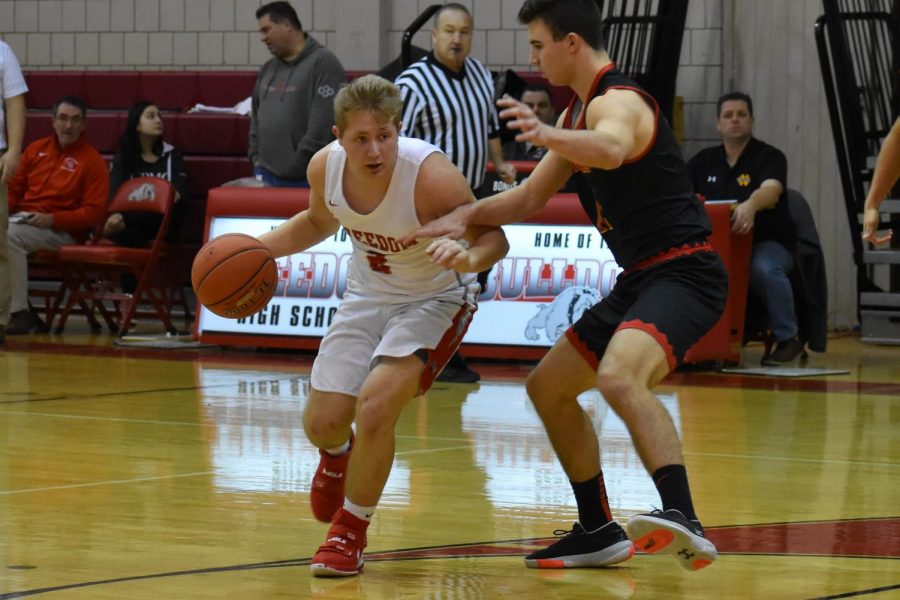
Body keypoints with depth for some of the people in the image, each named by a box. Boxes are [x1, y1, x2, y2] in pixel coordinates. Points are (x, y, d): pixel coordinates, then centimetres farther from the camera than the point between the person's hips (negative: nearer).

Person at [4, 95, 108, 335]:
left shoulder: (92, 161, 1)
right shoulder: (37, 149, 17)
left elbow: (93, 212, -5)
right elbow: (14, 188, 22)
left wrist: (52, 219, -16)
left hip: (60, 231, -6)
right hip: (20, 218, 6)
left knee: (9, 235, -33)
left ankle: (18, 311, -27)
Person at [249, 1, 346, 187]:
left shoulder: (323, 63, -8)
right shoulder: (269, 69, 18)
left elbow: (324, 123, -15)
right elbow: (257, 117, 25)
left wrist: (299, 164, -17)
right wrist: (256, 157, 11)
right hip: (267, 176, 7)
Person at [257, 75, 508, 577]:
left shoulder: (430, 174, -33)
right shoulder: (326, 166, -17)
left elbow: (494, 238, -26)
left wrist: (468, 257, -49)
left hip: (435, 298, -5)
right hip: (369, 292, 5)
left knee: (375, 406, -24)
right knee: (323, 422, 3)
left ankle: (351, 532, 0)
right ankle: (338, 456, 45)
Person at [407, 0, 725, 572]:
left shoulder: (617, 101, -16)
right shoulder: (580, 111, 16)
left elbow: (611, 148, -42)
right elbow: (532, 196, 24)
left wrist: (547, 135, -60)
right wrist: (465, 216, 8)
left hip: (685, 273, -11)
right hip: (639, 281, 11)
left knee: (619, 377, -36)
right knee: (548, 386, 18)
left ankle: (683, 520, -48)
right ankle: (599, 534, 26)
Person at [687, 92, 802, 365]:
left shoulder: (770, 157, -6)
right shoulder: (704, 161, 11)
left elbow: (771, 189, -28)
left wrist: (751, 205, -51)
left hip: (768, 242, -4)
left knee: (764, 269, -38)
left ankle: (788, 337, -15)